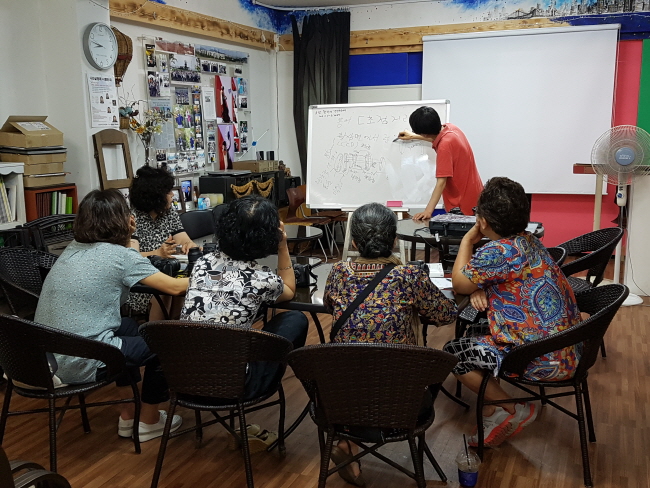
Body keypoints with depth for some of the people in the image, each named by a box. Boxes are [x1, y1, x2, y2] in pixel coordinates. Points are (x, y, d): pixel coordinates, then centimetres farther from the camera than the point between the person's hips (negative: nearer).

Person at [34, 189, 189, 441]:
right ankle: (148, 421, 26)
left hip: (45, 357, 8)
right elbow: (175, 287, -8)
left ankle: (128, 415, 36)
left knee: (129, 327, 28)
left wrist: (126, 239, 14)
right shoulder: (120, 256, -14)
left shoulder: (73, 249, 8)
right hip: (79, 365, -8)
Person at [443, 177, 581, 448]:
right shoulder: (529, 240, 5)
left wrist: (468, 239, 4)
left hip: (544, 361, -9)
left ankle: (514, 411, 12)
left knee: (452, 352, 3)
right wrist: (479, 289, -3)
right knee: (477, 335, 22)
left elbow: (459, 283, -6)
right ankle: (497, 406, 21)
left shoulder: (498, 251, -23)